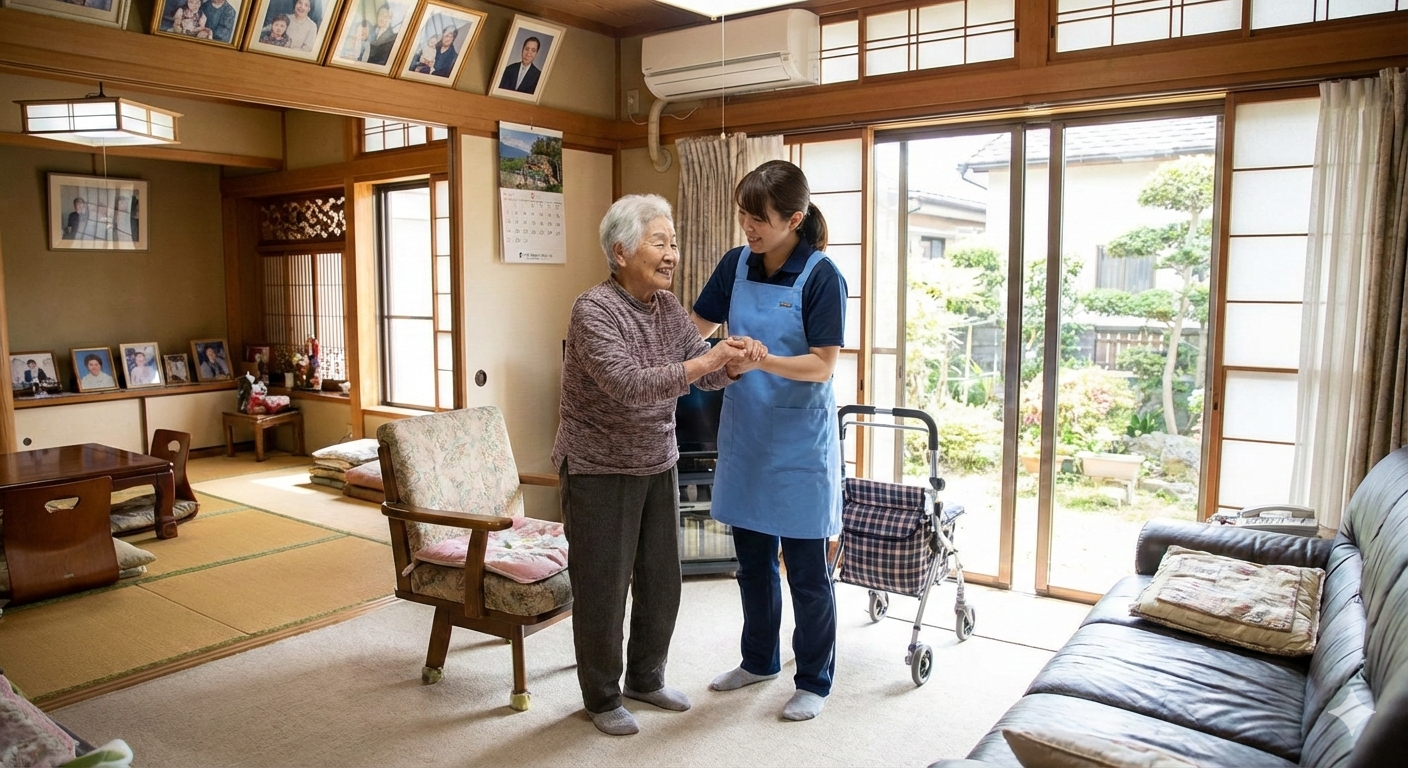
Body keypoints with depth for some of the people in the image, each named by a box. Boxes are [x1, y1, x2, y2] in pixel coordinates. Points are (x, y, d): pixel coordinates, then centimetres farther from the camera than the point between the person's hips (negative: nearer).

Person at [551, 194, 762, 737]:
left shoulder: (668, 307, 4)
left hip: (658, 467, 7)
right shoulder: (593, 309, -18)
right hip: (599, 472, -7)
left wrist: (734, 362, -19)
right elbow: (627, 385, -30)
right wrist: (706, 361, -34)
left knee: (662, 583, 14)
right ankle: (602, 698, 25)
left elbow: (706, 374, 3)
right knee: (602, 590, 5)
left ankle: (646, 679, 36)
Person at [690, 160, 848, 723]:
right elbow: (698, 325, 14)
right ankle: (759, 660, 38)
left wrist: (762, 360, -32)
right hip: (744, 434, 6)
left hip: (798, 443, -6)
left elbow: (822, 365, -17)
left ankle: (814, 681, 25)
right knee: (752, 559, 18)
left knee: (806, 570, 7)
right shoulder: (737, 264, 3)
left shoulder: (821, 276, -14)